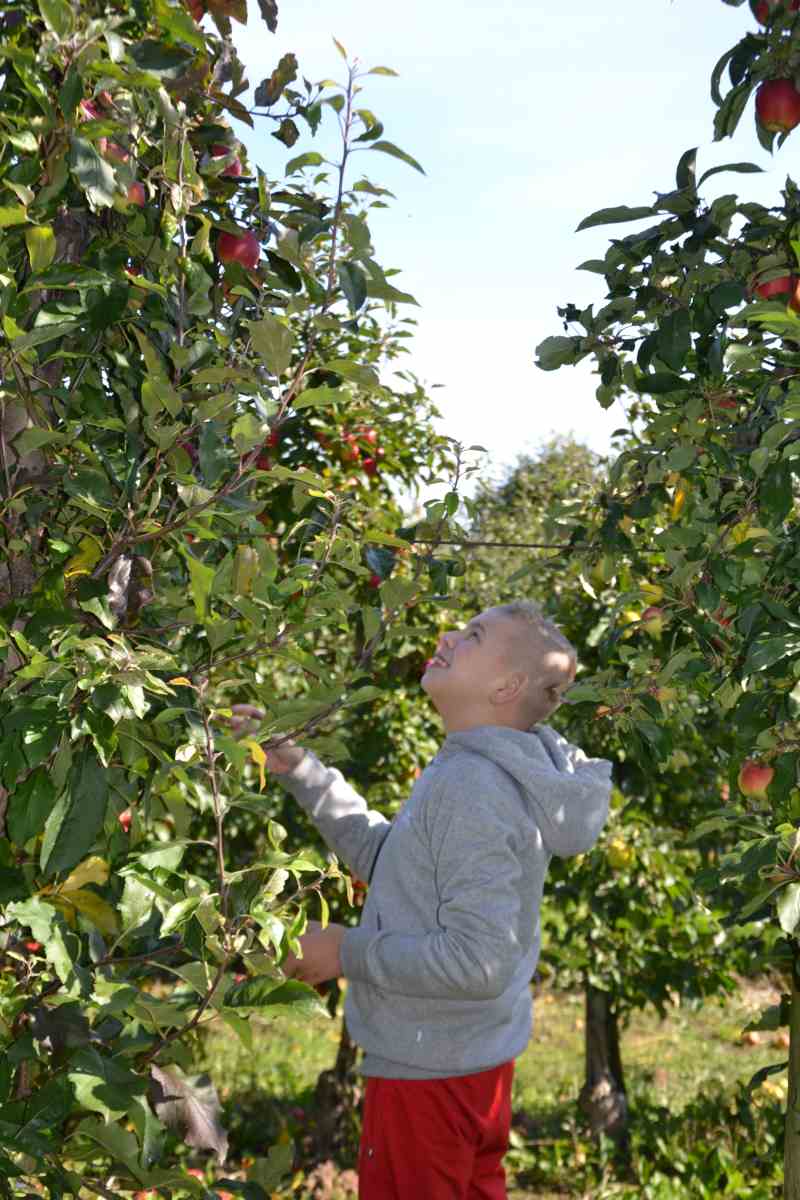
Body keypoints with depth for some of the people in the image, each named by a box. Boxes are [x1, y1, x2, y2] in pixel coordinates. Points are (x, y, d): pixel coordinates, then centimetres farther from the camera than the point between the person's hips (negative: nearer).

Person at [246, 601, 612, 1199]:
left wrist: (347, 951, -18)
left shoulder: (474, 787, -26)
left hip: (430, 1069, -9)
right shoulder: (484, 769, 3)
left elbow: (480, 961, -28)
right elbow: (387, 859, 12)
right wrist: (300, 770, 6)